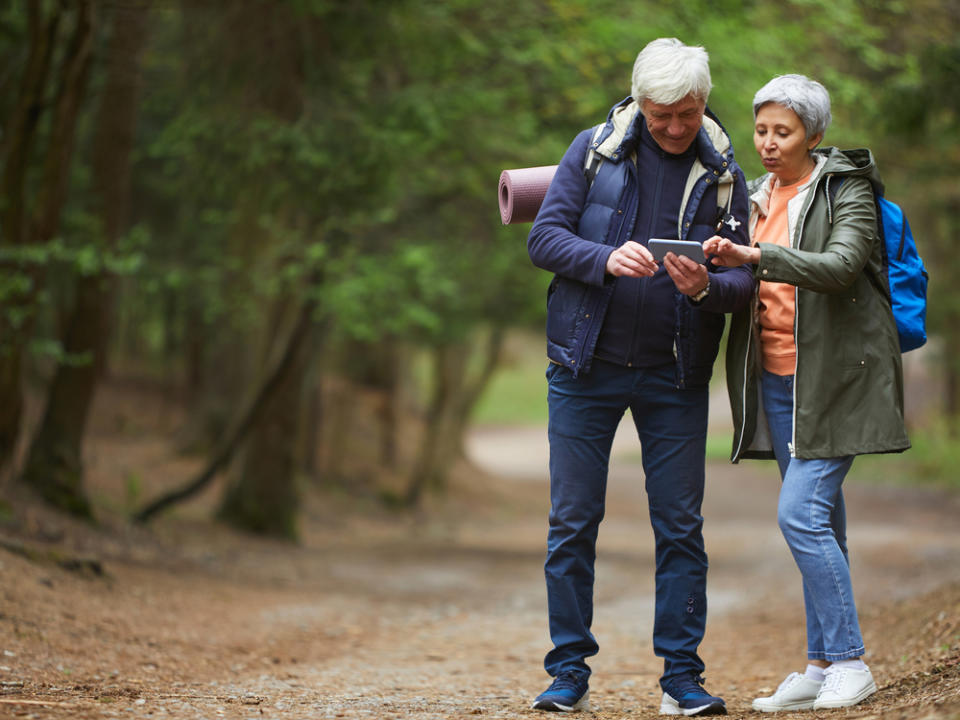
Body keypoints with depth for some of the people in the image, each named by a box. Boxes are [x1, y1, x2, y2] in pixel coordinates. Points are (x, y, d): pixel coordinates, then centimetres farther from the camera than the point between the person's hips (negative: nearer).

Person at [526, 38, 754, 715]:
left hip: (674, 377, 1)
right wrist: (606, 259, -23)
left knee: (681, 527, 2)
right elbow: (544, 237, -5)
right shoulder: (595, 150, 0)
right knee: (572, 523, 3)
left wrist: (707, 286, -23)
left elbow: (745, 278, 0)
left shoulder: (722, 174, 2)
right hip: (586, 367, 0)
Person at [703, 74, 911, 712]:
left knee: (802, 512, -15)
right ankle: (821, 666, 12)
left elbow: (839, 266, -24)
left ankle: (848, 661, -7)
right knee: (818, 519, 9)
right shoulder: (759, 197, 13)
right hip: (776, 377, 7)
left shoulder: (846, 191, -7)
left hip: (834, 373, -7)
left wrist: (755, 256, -34)